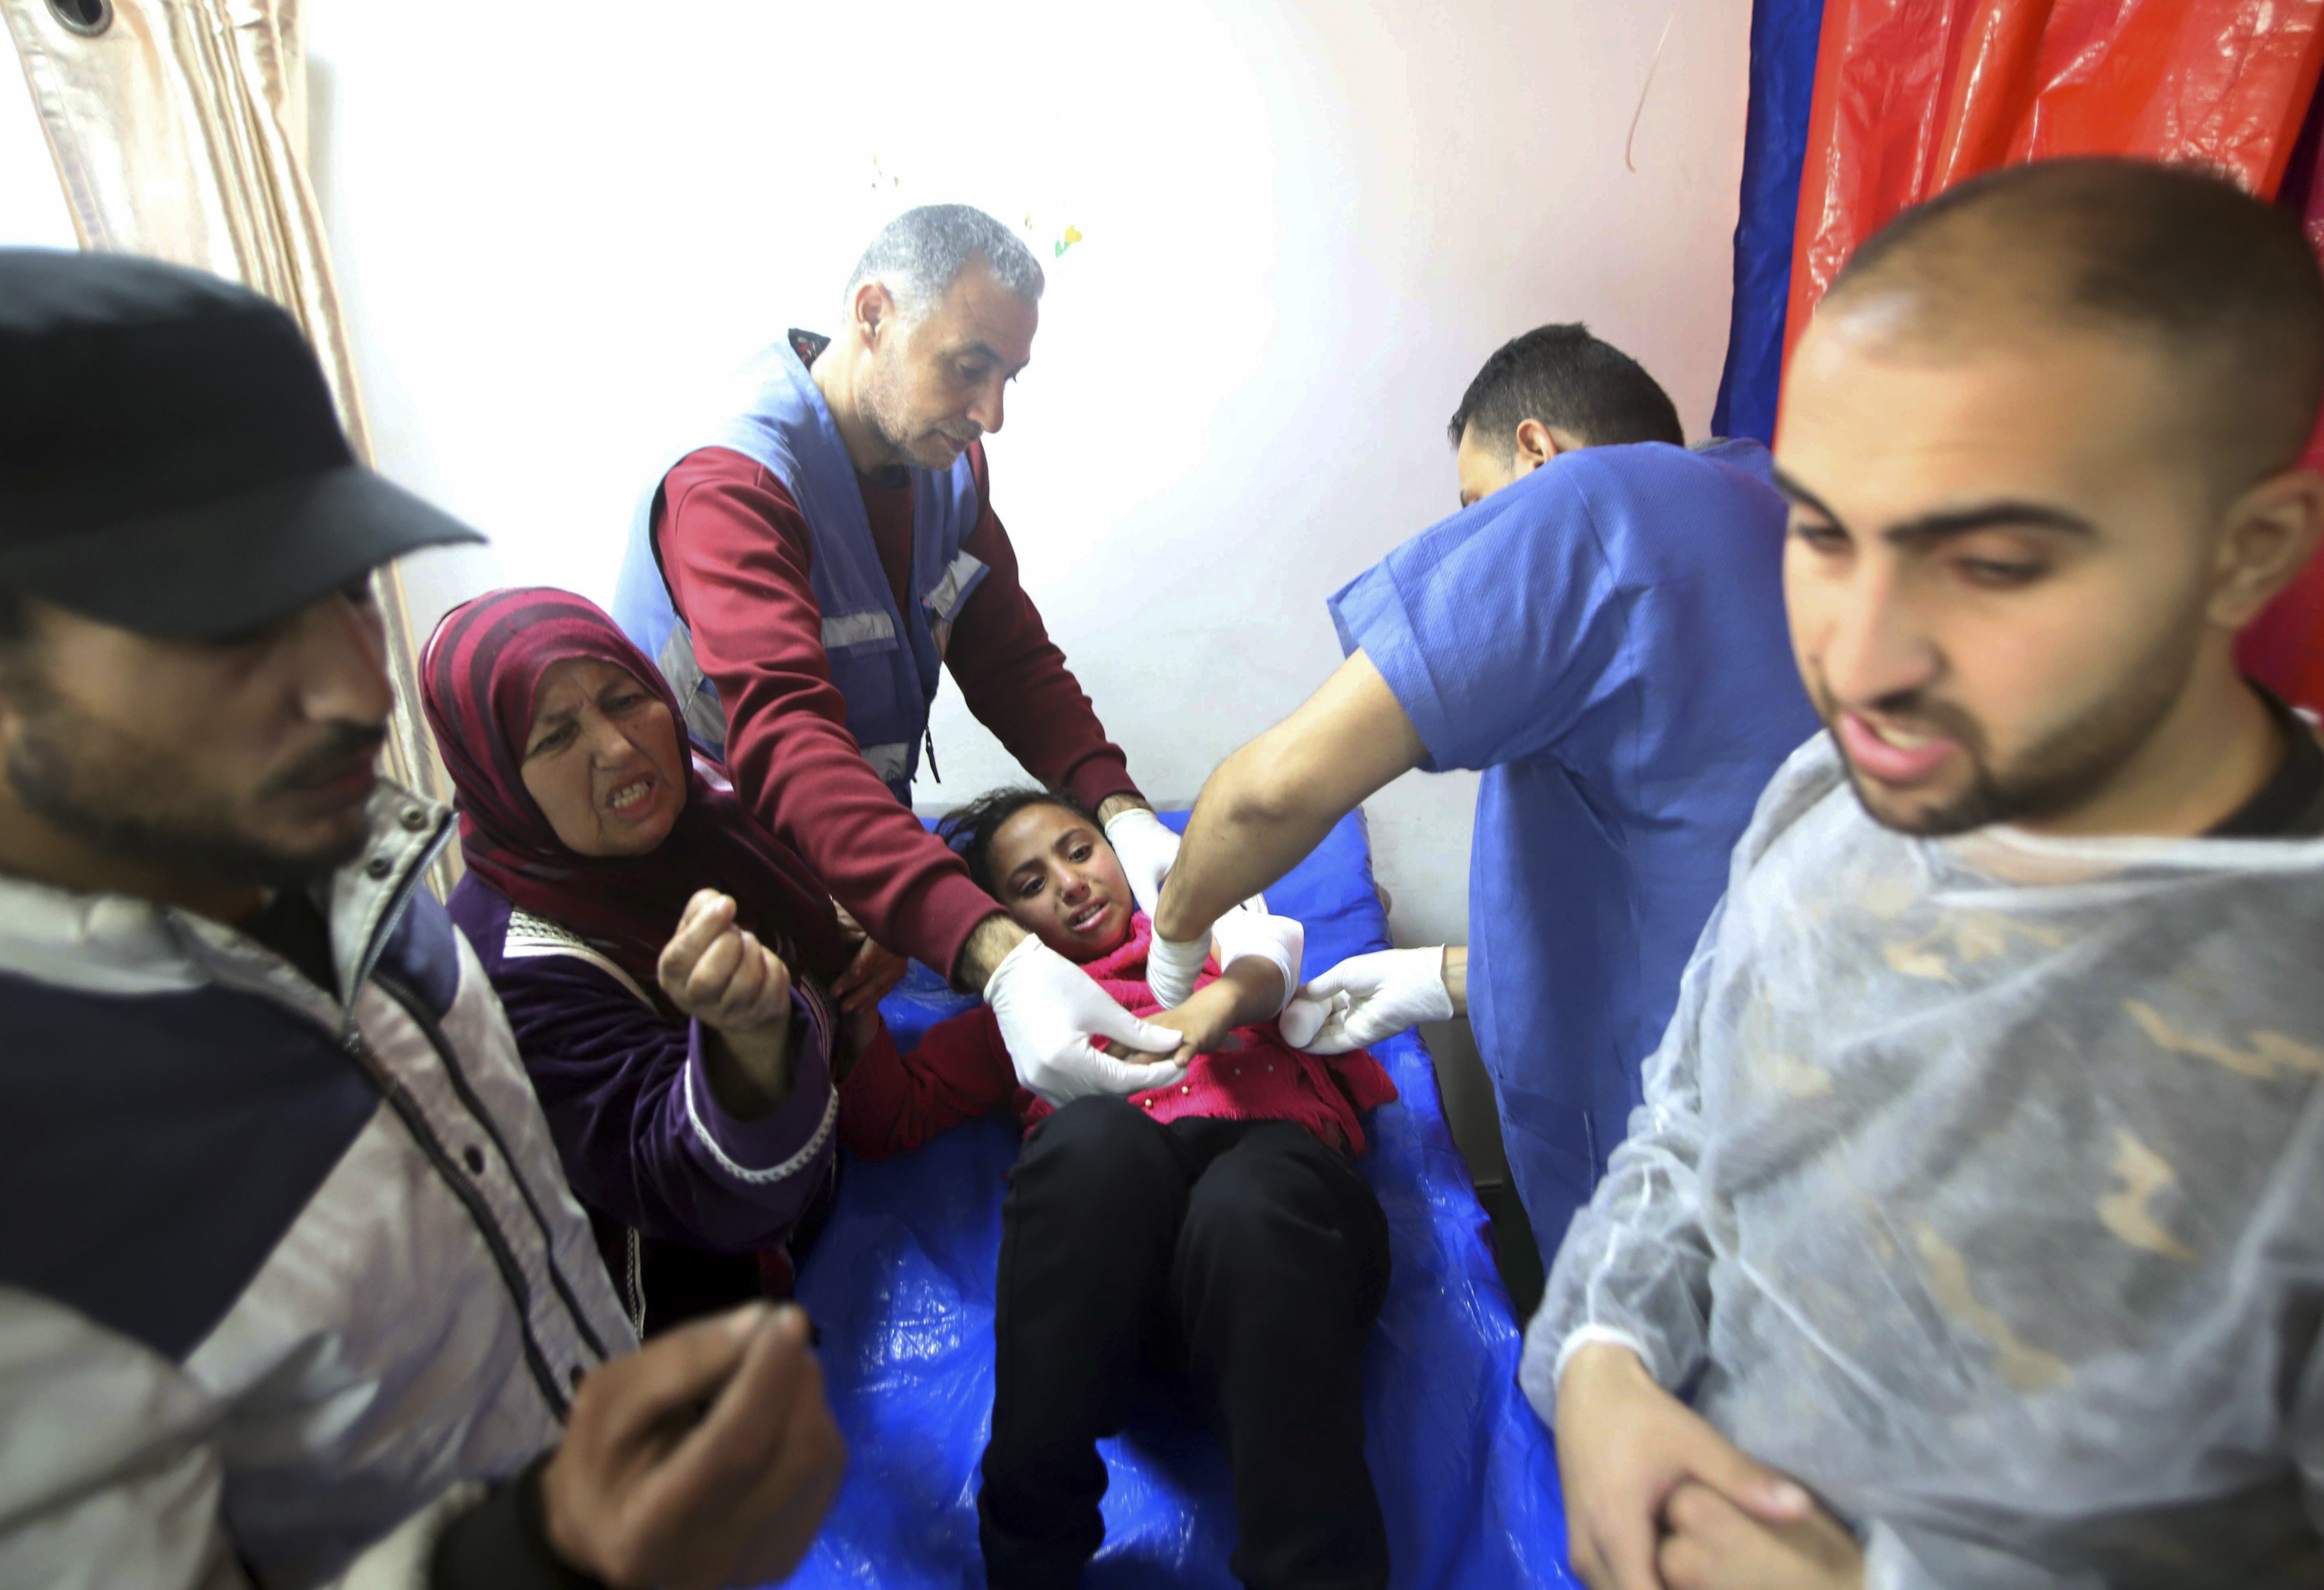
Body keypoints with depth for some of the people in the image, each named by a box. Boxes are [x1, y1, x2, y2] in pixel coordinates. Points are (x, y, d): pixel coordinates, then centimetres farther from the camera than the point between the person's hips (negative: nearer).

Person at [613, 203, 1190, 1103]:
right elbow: (785, 743, -44)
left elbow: (1012, 660, -4)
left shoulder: (946, 458, -3)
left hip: (869, 849, 7)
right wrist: (1000, 961, -56)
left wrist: (1124, 814, -24)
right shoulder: (732, 480, -30)